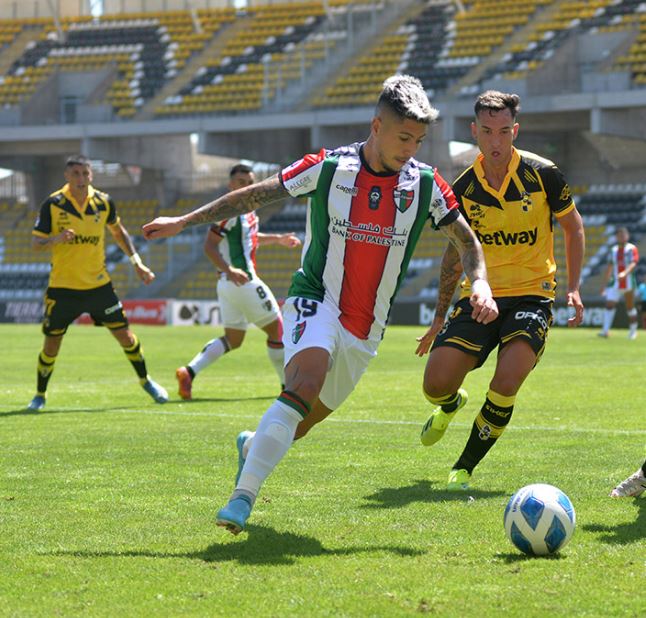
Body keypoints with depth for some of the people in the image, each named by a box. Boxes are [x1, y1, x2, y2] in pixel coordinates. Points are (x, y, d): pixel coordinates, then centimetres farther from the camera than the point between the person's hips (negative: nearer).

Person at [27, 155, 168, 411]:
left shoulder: (104, 202, -2)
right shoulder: (53, 204, -10)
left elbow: (118, 231, 16)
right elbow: (35, 242, -9)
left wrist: (136, 261, 9)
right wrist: (56, 239, -30)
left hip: (98, 283, 2)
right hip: (63, 287, -2)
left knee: (125, 334, 4)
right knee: (51, 343, 0)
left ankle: (146, 381, 25)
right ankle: (40, 395, 20)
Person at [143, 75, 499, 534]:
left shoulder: (425, 184, -1)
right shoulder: (327, 168, -7)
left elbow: (466, 240, 10)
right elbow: (256, 196, 2)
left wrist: (481, 285, -10)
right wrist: (185, 221, 3)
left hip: (366, 329, 4)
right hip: (317, 301, -4)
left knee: (309, 418, 11)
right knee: (305, 384, -31)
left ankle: (254, 447, 45)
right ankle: (243, 497, -31)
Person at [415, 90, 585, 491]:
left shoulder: (542, 174, -8)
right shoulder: (464, 188, 0)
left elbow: (573, 227, 7)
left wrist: (574, 289, -2)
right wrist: (440, 317, 17)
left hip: (531, 295, -2)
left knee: (505, 385, -23)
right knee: (436, 383, -10)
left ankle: (465, 468, -2)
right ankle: (452, 404, 31)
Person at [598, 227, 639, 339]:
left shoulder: (632, 249, -5)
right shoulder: (613, 250, 11)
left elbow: (633, 263, -20)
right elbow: (610, 267, 17)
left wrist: (625, 273, -38)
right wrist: (605, 284, 16)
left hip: (628, 282, -3)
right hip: (615, 284, 3)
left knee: (630, 307, 8)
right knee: (609, 304, -12)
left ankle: (633, 330, 24)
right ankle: (605, 330, -18)